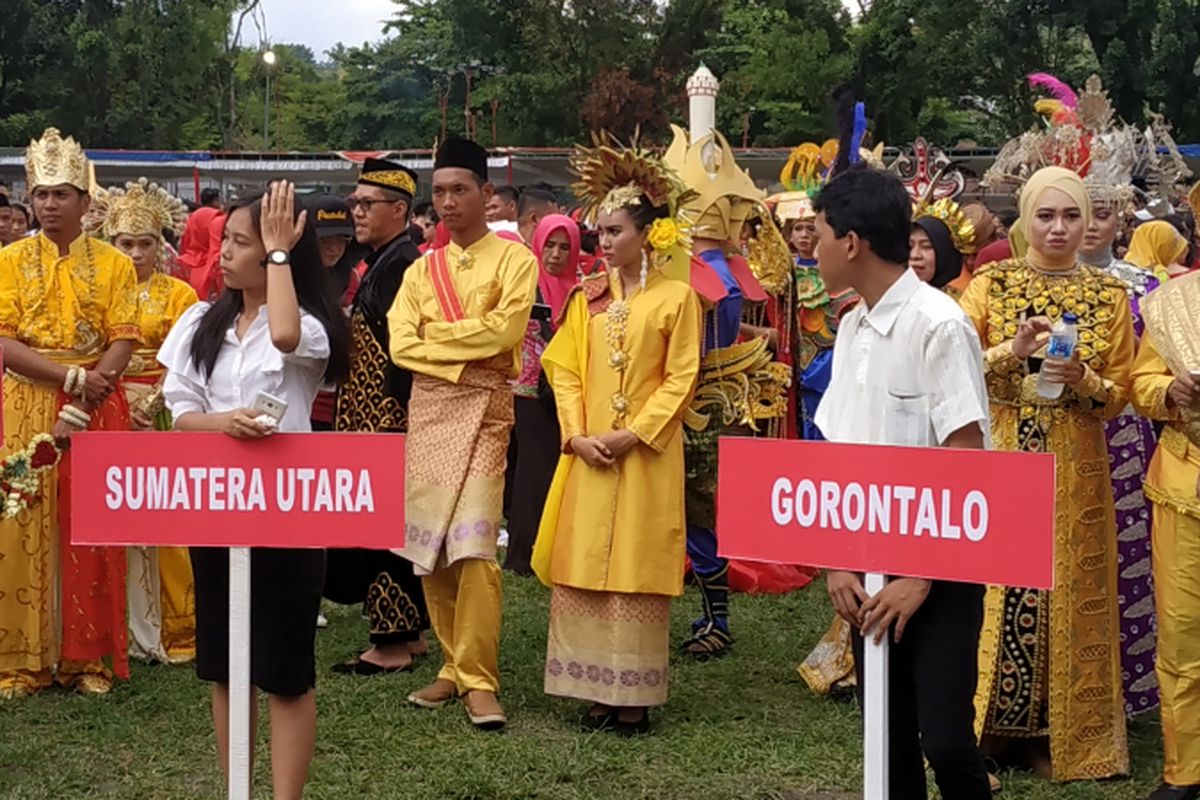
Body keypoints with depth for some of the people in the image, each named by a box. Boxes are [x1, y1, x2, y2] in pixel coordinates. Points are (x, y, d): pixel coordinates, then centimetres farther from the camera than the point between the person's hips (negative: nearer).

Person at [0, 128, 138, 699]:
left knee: (90, 536, 1)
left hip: (96, 411, -1)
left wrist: (78, 408, -15)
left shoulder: (113, 265, 3)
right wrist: (71, 376, -15)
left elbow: (122, 345, -4)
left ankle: (87, 657, 9)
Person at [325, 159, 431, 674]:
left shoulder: (403, 262, -15)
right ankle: (410, 632, 21)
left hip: (385, 418, -10)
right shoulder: (381, 261, 15)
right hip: (370, 417, 10)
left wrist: (388, 418, -22)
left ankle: (392, 644, 1)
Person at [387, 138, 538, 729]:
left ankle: (478, 680, -12)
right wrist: (460, 355, -8)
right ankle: (454, 666, 15)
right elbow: (402, 345, 4)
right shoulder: (422, 270, 16)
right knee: (429, 547, 4)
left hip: (484, 408, -5)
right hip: (427, 407, 5)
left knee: (473, 543, -15)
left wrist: (436, 335, -3)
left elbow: (504, 328, -13)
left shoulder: (513, 259, 3)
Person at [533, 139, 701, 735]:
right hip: (588, 453, 5)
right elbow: (565, 371, 8)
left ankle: (634, 698, 4)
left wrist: (633, 434, -14)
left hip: (646, 456, -4)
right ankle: (597, 691, 11)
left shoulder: (676, 296, -3)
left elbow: (680, 379, -6)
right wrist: (577, 434, -5)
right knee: (584, 567, 3)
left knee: (636, 569, -2)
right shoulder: (590, 297, 10)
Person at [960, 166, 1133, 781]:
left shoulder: (1109, 296, 5)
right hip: (998, 462, -1)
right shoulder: (991, 284, 3)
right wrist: (1011, 350, -19)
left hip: (1075, 472, 1)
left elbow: (1118, 398, 5)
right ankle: (981, 730, 10)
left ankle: (1061, 736, 14)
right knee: (993, 592, -1)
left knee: (1067, 598, 3)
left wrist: (1081, 379, -14)